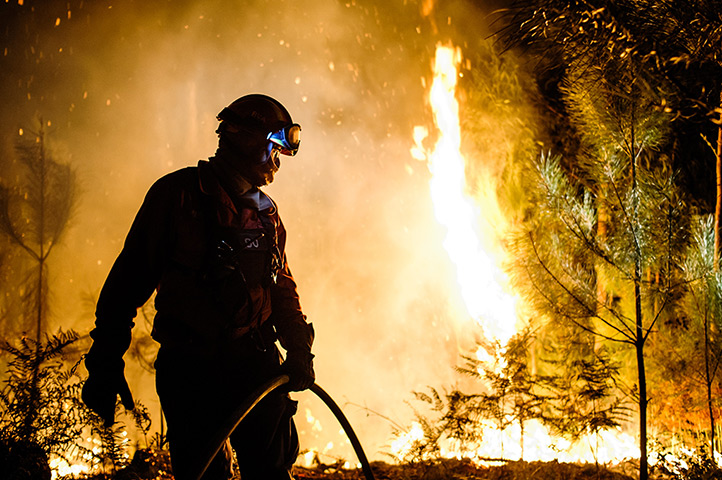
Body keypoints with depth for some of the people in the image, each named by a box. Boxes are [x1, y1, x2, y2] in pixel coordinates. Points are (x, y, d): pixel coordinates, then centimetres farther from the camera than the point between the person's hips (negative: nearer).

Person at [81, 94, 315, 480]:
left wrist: (299, 347, 6)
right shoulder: (180, 193, -3)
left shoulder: (266, 213, 16)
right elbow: (130, 275, -5)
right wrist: (106, 361, -10)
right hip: (190, 368, -5)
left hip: (255, 363, 5)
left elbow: (282, 288, 23)